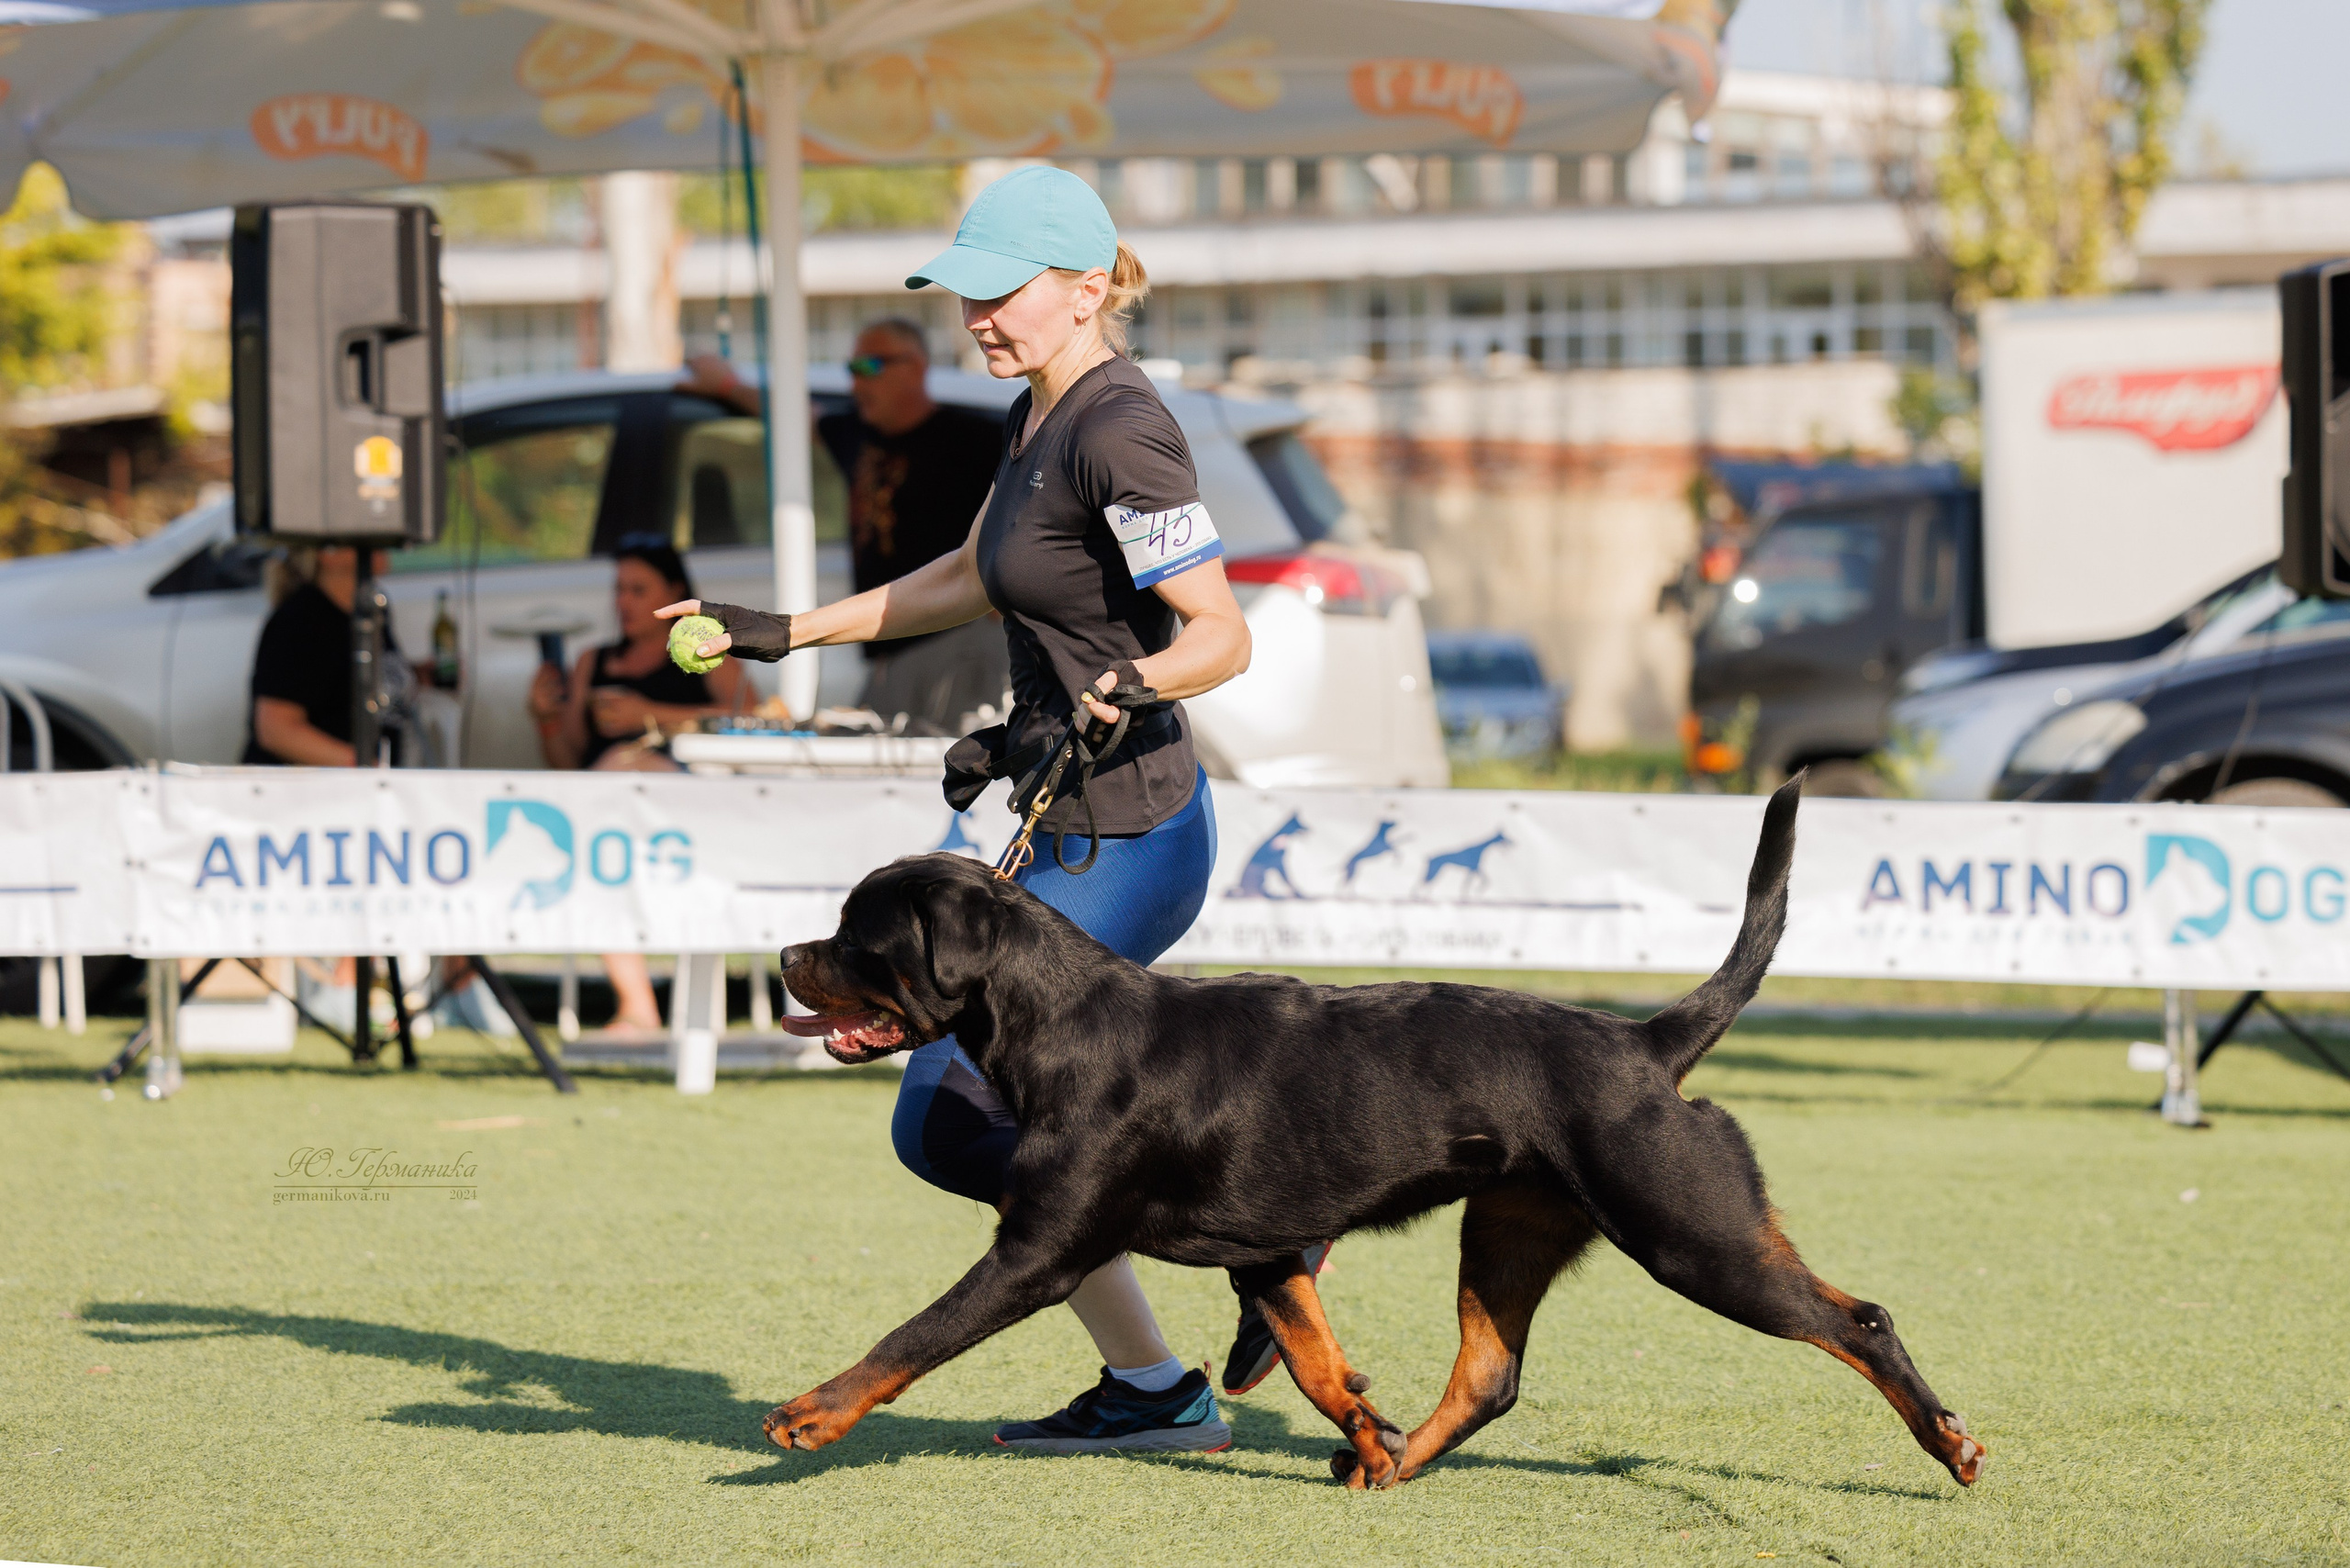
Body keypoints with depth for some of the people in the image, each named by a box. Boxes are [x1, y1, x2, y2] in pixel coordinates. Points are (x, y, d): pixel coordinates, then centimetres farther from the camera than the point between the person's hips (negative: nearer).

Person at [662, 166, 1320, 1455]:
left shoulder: (1118, 432, -19)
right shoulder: (1036, 418, 10)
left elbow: (1222, 636, -24)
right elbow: (975, 578, 27)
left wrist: (1126, 688, -43)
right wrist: (791, 632, 28)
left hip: (1115, 851, -10)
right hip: (1080, 837, 10)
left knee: (943, 1124, -6)